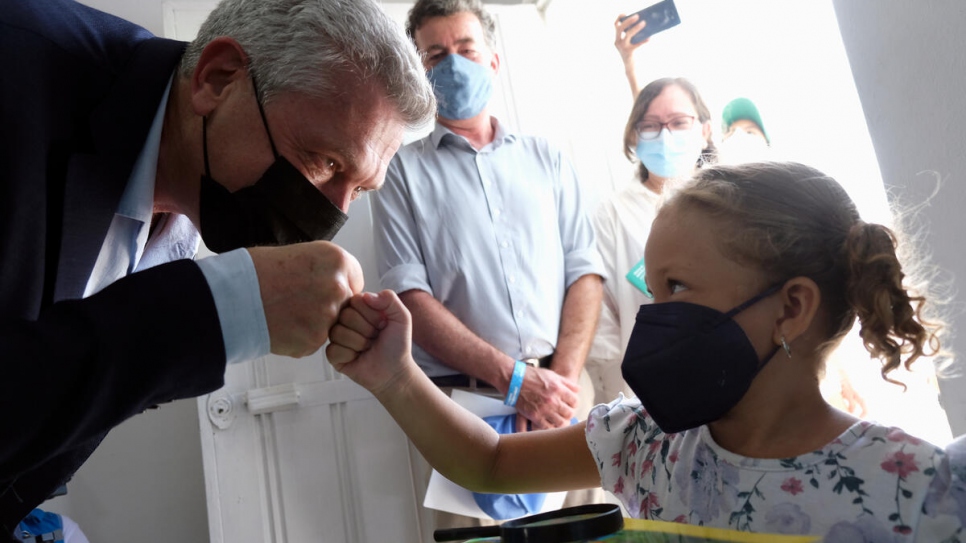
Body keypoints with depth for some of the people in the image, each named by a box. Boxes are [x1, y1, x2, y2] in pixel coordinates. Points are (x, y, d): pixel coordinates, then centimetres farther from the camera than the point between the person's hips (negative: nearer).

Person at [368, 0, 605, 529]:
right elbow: (411, 297, -6)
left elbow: (584, 272, 5)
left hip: (563, 392, 3)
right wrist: (513, 378, -14)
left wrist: (563, 377, -10)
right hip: (463, 397, -2)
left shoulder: (545, 158, 12)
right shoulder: (402, 170, 4)